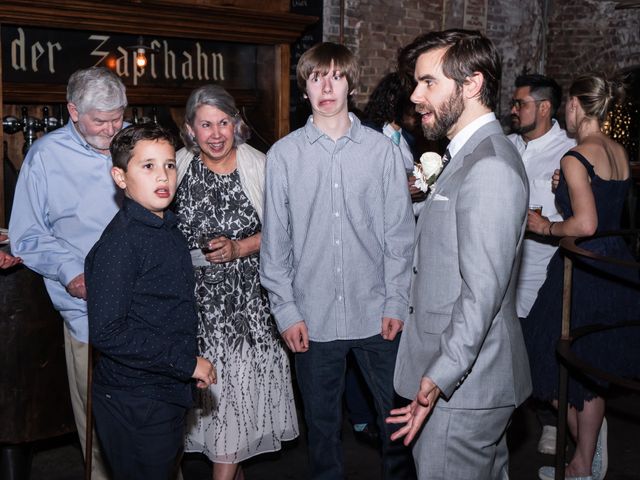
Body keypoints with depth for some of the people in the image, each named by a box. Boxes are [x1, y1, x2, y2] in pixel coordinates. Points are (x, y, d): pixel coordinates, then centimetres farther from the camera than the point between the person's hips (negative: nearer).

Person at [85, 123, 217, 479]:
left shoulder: (169, 229, 8)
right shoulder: (119, 243, -20)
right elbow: (107, 333, -25)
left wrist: (191, 364, 7)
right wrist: (187, 363, -21)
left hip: (170, 394, 8)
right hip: (134, 404, -8)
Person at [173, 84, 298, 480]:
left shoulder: (258, 165, -5)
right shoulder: (179, 168, 0)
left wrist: (239, 248, -13)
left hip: (248, 297, -2)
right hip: (198, 298, 2)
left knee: (241, 382, -2)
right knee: (211, 382, 9)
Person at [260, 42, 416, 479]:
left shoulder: (383, 150, -2)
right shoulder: (283, 155, -1)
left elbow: (400, 232, 1)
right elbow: (275, 240, 1)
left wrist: (396, 302, -3)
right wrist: (286, 310, -2)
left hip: (376, 314, 0)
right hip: (313, 317, 0)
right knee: (322, 422, 14)